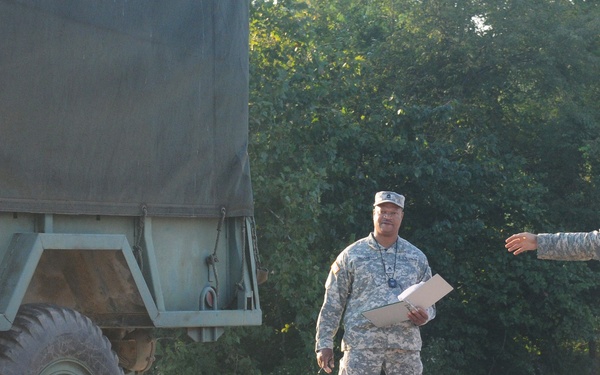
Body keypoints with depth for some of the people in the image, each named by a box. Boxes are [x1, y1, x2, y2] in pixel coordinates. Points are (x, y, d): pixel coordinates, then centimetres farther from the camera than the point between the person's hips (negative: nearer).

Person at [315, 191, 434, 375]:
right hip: (362, 344, -3)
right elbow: (332, 303, 5)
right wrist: (324, 343, -1)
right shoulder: (351, 255, 7)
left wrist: (424, 316, -6)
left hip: (406, 346, 3)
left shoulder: (417, 258, 14)